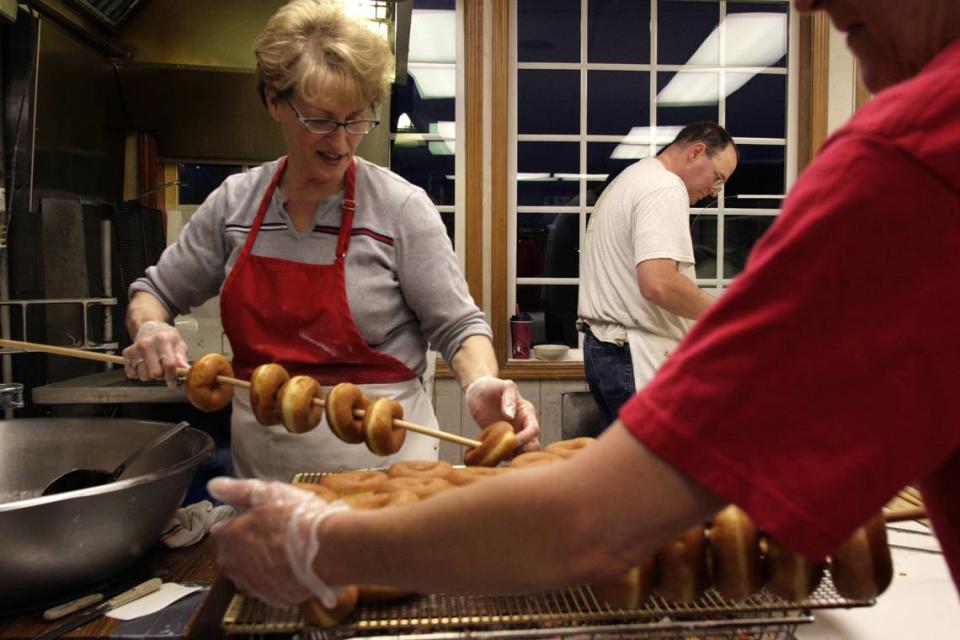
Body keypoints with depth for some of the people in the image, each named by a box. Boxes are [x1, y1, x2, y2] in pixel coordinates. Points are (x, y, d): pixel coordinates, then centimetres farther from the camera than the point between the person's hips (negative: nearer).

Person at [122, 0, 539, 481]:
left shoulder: (400, 207, -12)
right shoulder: (234, 202, -1)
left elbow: (457, 327, -10)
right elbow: (154, 294, 11)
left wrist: (481, 387, -29)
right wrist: (149, 329, -11)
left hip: (378, 458, -3)